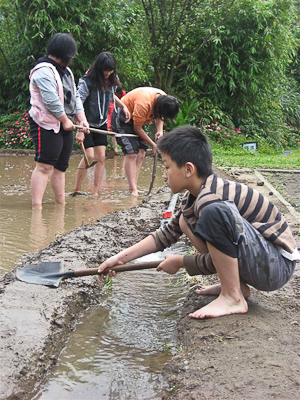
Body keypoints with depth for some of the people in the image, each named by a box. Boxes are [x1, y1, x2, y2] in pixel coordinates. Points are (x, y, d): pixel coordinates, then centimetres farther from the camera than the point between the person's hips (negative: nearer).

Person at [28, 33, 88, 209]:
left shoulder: (66, 71, 18)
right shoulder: (44, 71, -14)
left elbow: (75, 97, 17)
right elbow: (51, 100, -21)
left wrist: (82, 120, 6)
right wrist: (65, 120, -13)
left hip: (65, 125, 9)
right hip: (47, 125, -9)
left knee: (61, 166, 14)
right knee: (44, 166, -14)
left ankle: (61, 202, 22)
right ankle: (37, 207, -15)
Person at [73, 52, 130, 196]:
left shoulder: (110, 81, -1)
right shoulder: (87, 81, -20)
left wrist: (123, 106, 10)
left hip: (102, 124, 6)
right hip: (87, 124, -6)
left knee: (101, 157, 0)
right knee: (89, 156, -12)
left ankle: (96, 192, 5)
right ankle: (77, 189, 3)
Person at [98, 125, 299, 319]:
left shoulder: (212, 199, -24)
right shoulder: (195, 196, 6)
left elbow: (217, 262, -20)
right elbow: (168, 233, 14)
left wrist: (180, 261, -4)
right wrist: (122, 257, 9)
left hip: (278, 266, -10)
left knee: (215, 212, -32)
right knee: (186, 221, 13)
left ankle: (233, 298, -16)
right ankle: (238, 285, 9)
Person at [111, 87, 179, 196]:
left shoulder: (164, 98, -14)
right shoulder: (143, 103, -37)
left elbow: (159, 117, 5)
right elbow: (137, 129, -25)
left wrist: (160, 131, -16)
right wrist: (153, 144, -18)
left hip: (135, 118, 9)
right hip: (122, 117, -8)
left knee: (141, 153, 1)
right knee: (131, 153, -18)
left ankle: (134, 187, 4)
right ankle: (133, 190, -20)